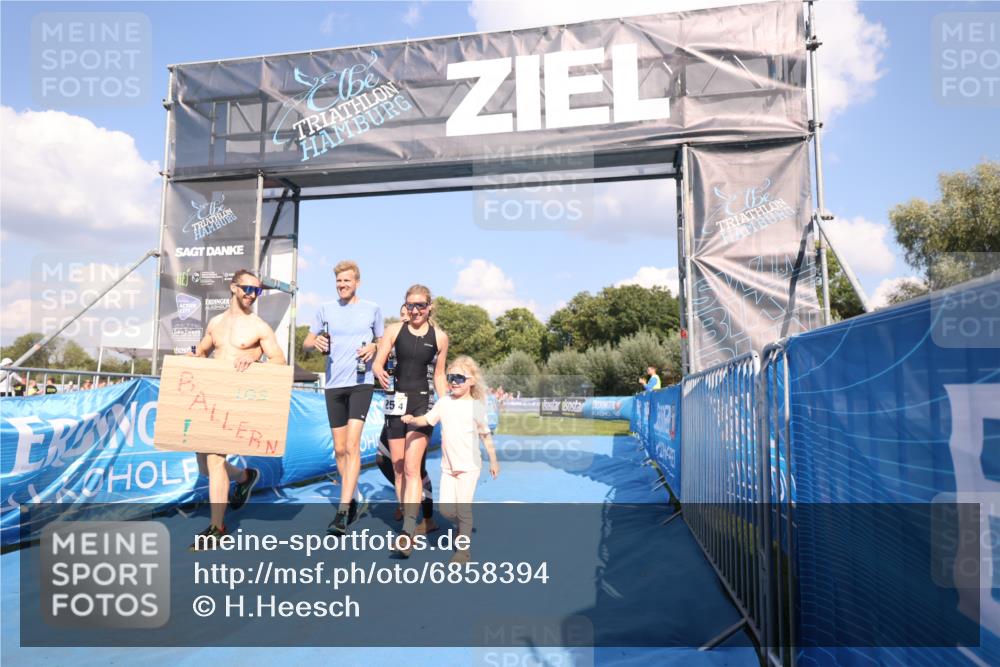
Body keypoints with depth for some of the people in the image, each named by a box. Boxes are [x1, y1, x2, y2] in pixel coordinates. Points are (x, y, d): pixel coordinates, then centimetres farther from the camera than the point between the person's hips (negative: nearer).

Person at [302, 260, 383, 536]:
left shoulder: (372, 309, 5)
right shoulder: (326, 309, 10)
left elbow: (384, 342, 13)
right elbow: (306, 342, 15)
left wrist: (374, 347, -10)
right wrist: (315, 342, -9)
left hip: (361, 382, -3)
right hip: (333, 385, 4)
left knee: (352, 446, -15)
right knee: (339, 449, 10)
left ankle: (342, 512, -16)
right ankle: (353, 500, 27)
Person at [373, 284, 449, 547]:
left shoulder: (439, 337, 0)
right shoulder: (394, 330, 1)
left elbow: (439, 375, 10)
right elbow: (378, 362, -3)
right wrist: (380, 373, -26)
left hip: (422, 402, -2)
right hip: (397, 400, 3)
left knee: (411, 468, -12)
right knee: (398, 467, 11)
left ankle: (409, 531, -15)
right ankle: (406, 516, 26)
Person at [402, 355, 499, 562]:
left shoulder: (476, 406, -5)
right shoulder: (444, 402, 4)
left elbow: (486, 435, 2)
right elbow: (427, 419, 0)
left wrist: (493, 460, 5)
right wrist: (412, 420, -21)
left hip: (469, 465, -4)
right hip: (448, 465, 4)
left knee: (463, 507, -4)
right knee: (445, 508, 2)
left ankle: (463, 549, 11)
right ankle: (464, 526, 32)